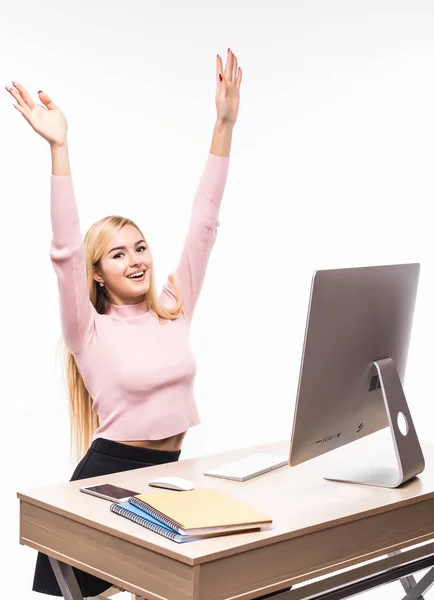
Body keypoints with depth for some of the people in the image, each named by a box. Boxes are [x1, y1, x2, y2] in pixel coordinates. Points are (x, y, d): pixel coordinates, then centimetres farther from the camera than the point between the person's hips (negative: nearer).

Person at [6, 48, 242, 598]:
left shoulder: (174, 311, 7)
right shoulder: (91, 332, -4)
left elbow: (203, 227, 1)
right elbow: (65, 251, -17)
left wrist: (225, 124, -4)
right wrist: (58, 148, -26)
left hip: (169, 473, 4)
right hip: (108, 476, -4)